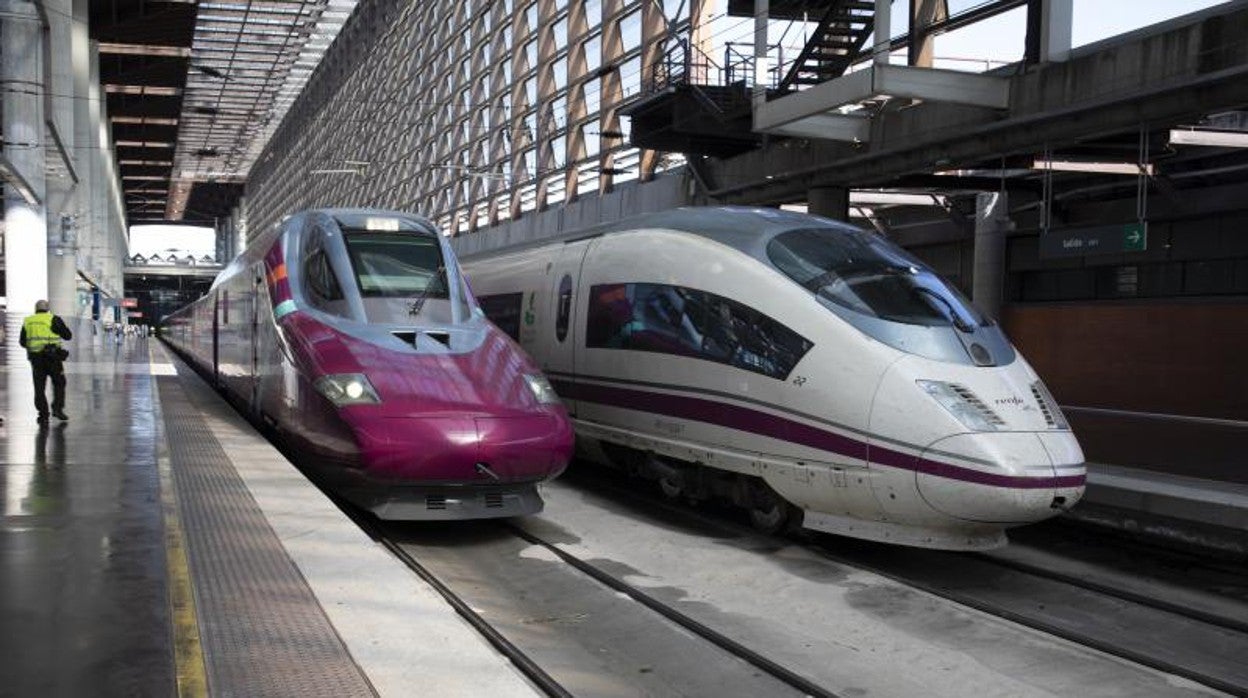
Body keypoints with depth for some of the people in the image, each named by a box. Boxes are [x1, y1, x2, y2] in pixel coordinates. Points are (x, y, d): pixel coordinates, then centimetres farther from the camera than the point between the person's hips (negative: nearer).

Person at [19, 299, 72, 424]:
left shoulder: (27, 321, 9)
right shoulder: (53, 319, -4)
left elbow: (22, 342, 14)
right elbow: (68, 335, 0)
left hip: (35, 358, 3)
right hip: (52, 356, -3)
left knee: (39, 388, 7)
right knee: (59, 383, 12)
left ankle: (43, 415, 4)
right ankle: (57, 408, -1)